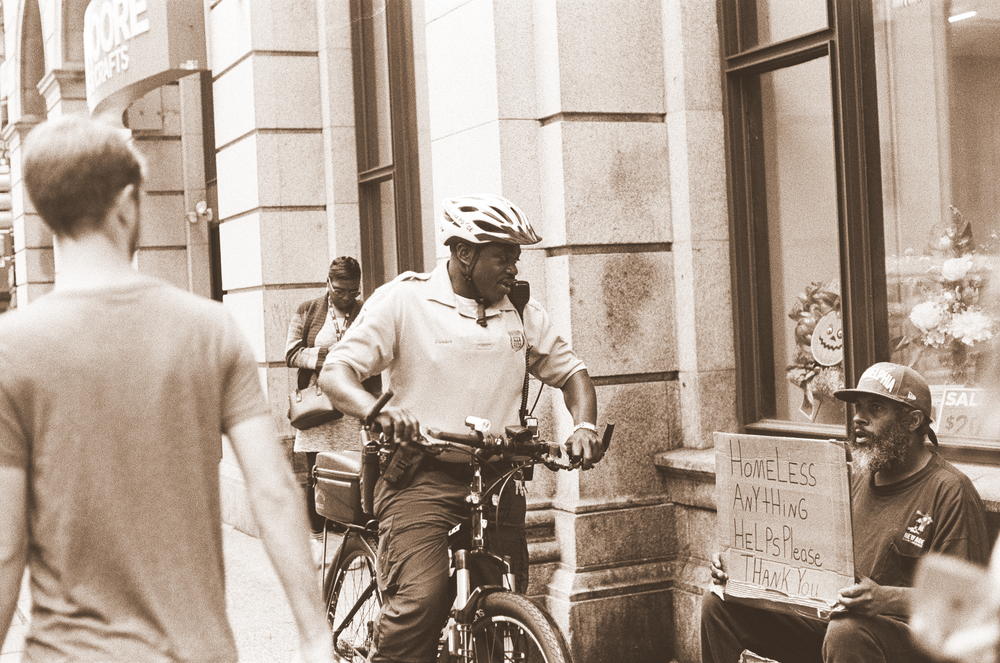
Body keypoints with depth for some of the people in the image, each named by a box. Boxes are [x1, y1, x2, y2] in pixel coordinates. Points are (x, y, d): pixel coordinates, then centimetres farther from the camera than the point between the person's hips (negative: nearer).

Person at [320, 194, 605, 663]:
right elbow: (336, 371, -7)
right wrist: (376, 410, -30)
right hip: (421, 475, -4)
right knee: (420, 599, -24)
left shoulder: (522, 311, 12)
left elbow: (569, 370, 18)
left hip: (497, 479, 5)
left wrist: (584, 425, -4)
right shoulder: (403, 300, -1)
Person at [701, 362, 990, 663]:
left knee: (846, 630, -40)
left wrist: (886, 599, -32)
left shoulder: (951, 491, -8)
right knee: (719, 604, -6)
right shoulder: (858, 480, 17)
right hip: (827, 618, 7)